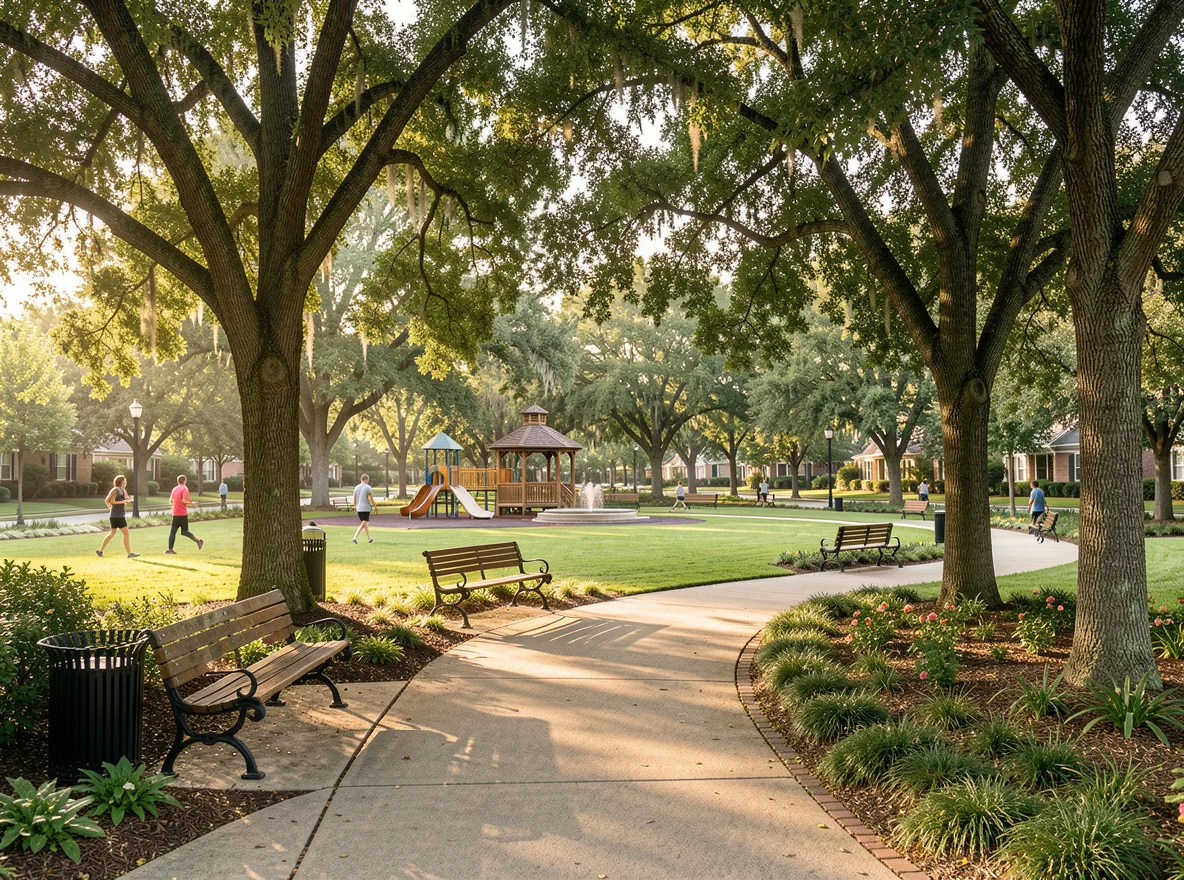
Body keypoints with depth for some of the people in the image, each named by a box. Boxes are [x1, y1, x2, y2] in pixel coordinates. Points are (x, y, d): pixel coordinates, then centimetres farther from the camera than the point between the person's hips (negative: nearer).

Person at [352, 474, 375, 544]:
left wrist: (354, 506, 26)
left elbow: (354, 498, 11)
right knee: (363, 524, -6)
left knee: (366, 523, 18)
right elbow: (371, 499, -8)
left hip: (358, 508, 6)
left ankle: (369, 539, 25)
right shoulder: (368, 488, -9)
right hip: (366, 508, -6)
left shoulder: (356, 487, 6)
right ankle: (355, 537, -22)